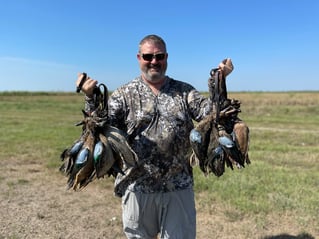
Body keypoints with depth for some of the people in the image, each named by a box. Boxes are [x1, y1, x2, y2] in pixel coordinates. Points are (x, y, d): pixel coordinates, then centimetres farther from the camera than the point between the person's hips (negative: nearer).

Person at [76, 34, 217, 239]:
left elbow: (210, 112, -4)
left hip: (178, 187, 1)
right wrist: (91, 98, -23)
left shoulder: (184, 91, 5)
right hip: (138, 187, 0)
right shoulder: (125, 94, 0)